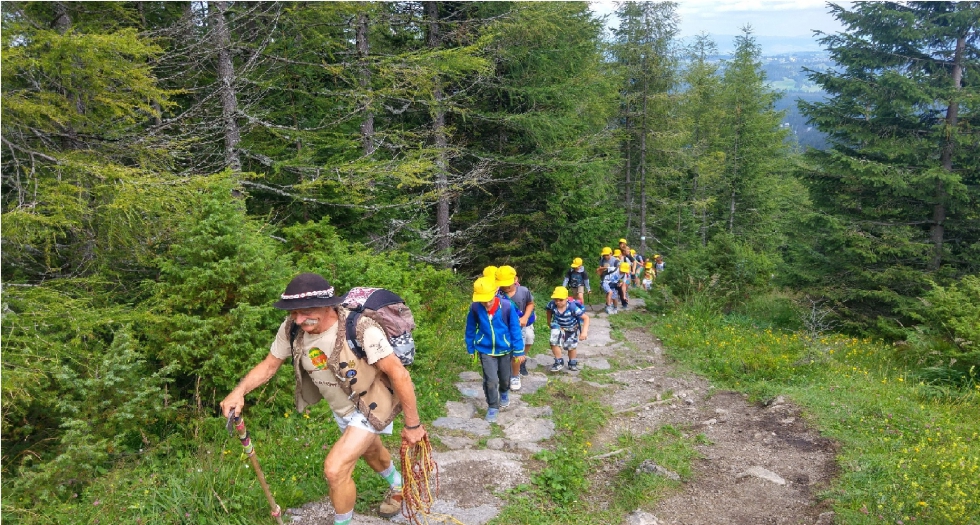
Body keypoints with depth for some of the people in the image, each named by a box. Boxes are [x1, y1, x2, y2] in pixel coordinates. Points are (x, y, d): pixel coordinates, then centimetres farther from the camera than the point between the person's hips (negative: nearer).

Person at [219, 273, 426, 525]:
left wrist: (413, 425, -25)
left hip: (370, 405, -6)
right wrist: (239, 391, -24)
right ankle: (398, 487, 62)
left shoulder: (360, 329, -38)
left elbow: (399, 374, -32)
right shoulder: (291, 329, -21)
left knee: (335, 468, -17)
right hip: (340, 407, 7)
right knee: (371, 451, 30)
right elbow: (269, 365, -5)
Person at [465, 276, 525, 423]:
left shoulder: (507, 306, -23)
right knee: (491, 380, -8)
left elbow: (515, 328, -11)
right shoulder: (475, 308, -18)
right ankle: (492, 407, 16)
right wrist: (471, 348, 7)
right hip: (485, 350, -1)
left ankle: (504, 393, 53)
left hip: (504, 349, 1)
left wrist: (518, 350, -7)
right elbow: (471, 329, -2)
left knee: (505, 378, 19)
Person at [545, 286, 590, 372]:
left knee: (571, 346, 16)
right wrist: (549, 321, 7)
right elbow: (549, 310, -1)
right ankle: (559, 362, 7)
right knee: (554, 343, -17)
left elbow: (586, 317, -32)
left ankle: (572, 363, 44)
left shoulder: (572, 307, -37)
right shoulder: (552, 305, -29)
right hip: (558, 327, 1)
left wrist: (584, 332, -39)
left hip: (572, 329, -1)